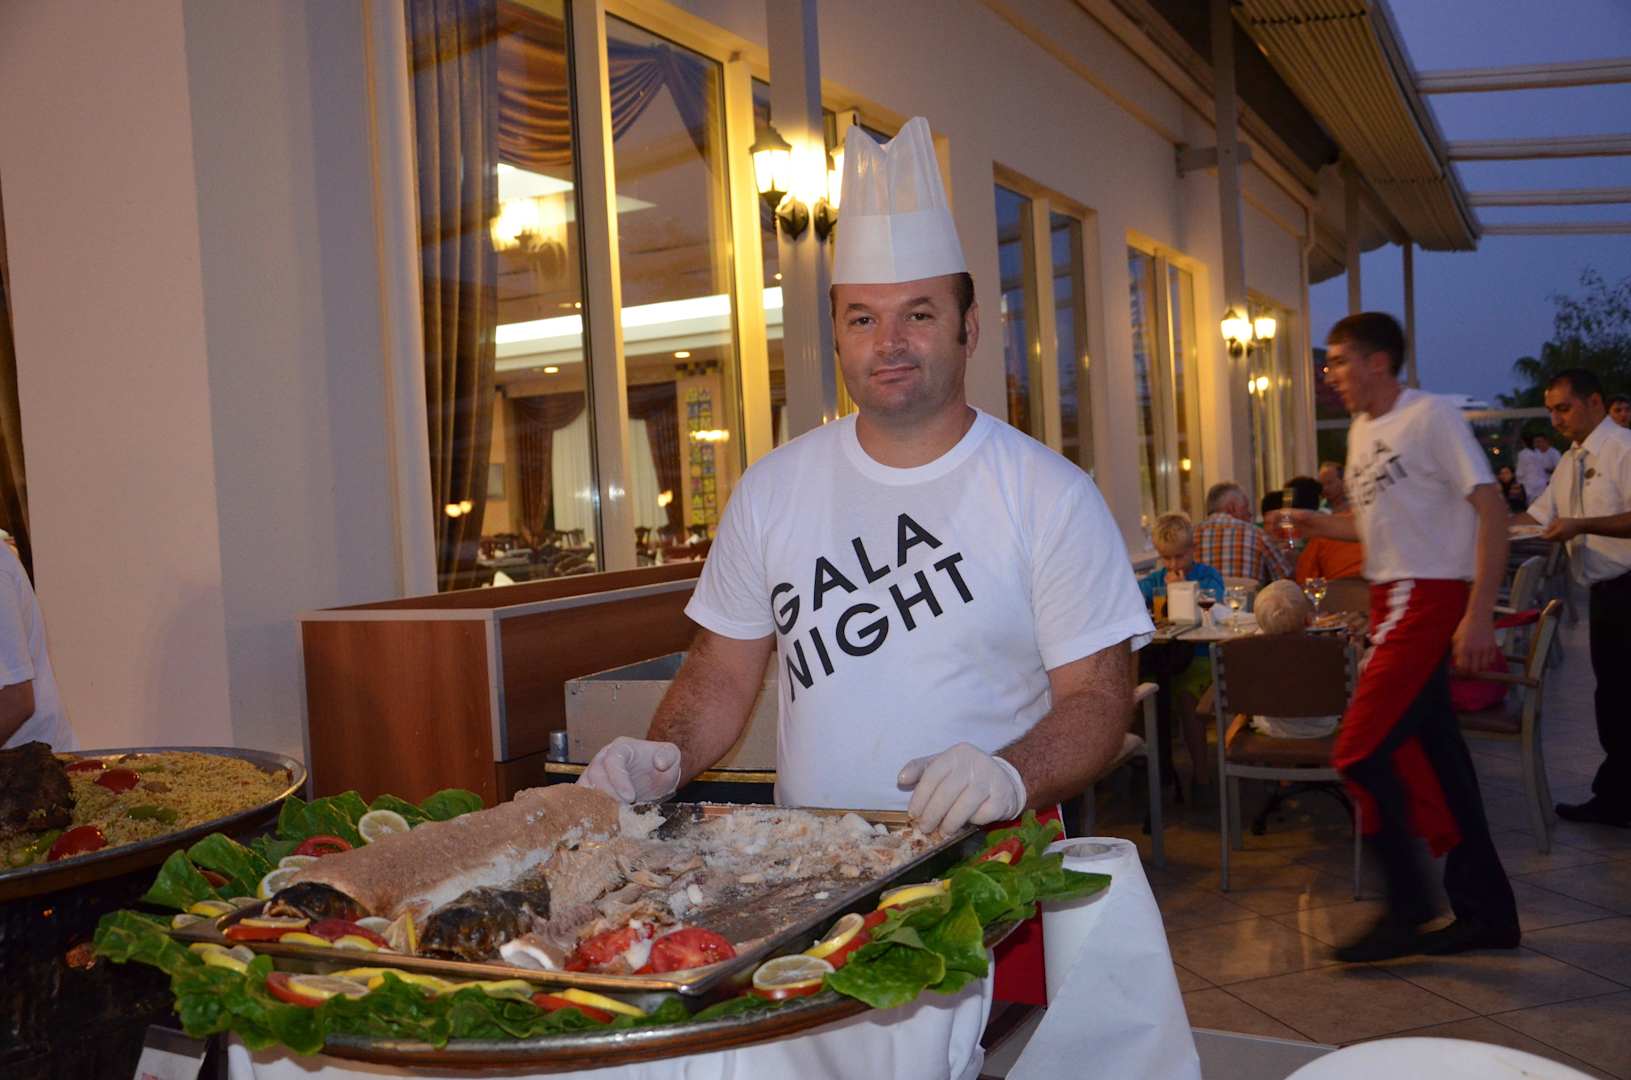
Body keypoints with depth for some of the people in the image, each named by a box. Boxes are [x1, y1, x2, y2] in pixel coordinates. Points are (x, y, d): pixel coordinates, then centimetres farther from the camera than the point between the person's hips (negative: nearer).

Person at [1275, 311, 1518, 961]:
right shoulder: (1361, 431, 16)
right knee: (1431, 756, 11)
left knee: (1361, 751, -11)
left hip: (1431, 596, -9)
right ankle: (1486, 911, 21)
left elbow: (1491, 510, -15)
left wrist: (1479, 614, -21)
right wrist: (1321, 526, 6)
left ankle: (1408, 911, 3)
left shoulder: (1431, 416, -11)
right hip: (1393, 602, 9)